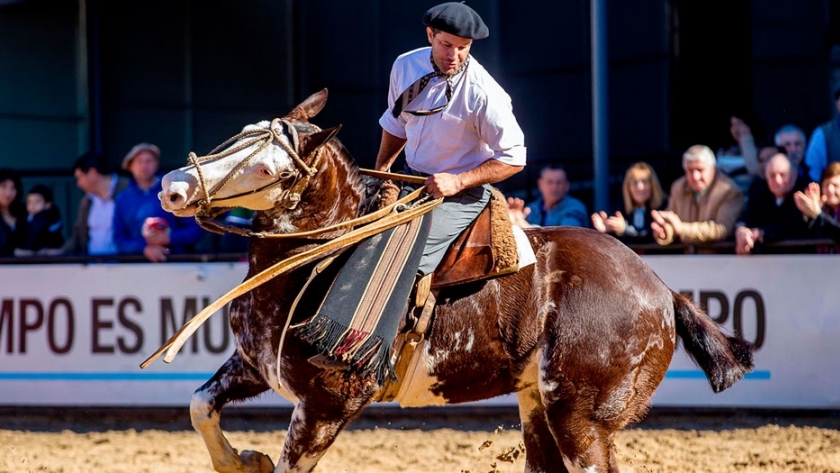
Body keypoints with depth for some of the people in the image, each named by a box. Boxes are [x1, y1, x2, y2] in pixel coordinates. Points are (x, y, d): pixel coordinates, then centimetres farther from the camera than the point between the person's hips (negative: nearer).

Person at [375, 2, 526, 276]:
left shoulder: (483, 94, -21)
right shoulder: (406, 66, -4)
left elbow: (513, 159, -15)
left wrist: (458, 182, -23)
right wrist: (380, 171, 6)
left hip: (462, 193, -7)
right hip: (411, 180, 7)